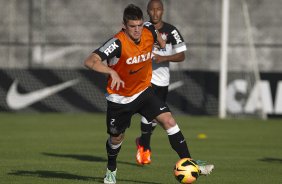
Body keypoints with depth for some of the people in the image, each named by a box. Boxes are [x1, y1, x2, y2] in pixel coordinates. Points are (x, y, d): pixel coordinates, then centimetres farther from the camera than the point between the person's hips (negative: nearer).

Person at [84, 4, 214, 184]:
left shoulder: (149, 31, -13)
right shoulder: (118, 43, -29)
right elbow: (90, 61, -40)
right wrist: (112, 72, -51)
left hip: (143, 91, 3)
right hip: (119, 97, -3)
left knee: (168, 120, -16)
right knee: (117, 137, 13)